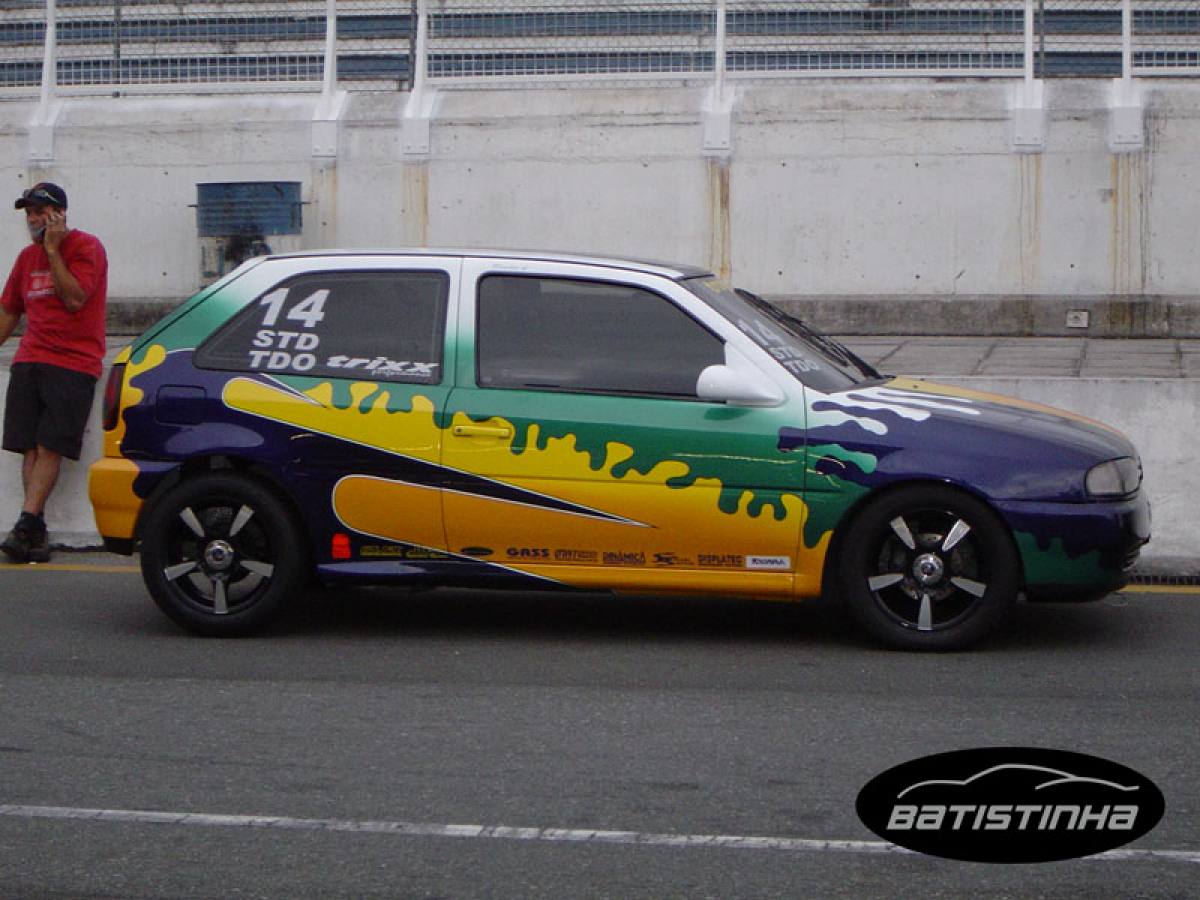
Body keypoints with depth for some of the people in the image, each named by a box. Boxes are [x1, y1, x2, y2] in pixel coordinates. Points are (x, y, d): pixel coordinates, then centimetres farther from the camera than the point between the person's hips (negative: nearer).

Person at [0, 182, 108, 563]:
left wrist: (53, 251, -10)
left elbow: (74, 298, -14)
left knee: (49, 447, -13)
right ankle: (36, 533, -7)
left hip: (73, 363, -5)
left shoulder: (86, 247, -2)